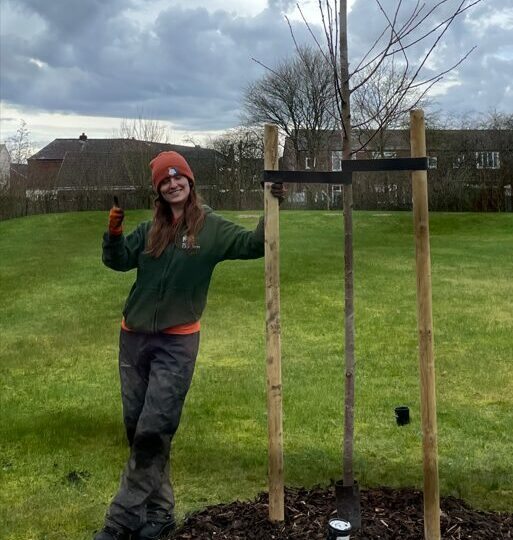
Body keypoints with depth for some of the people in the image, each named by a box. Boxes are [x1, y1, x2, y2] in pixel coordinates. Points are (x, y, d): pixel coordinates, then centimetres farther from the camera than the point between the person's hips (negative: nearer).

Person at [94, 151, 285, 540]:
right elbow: (119, 261, 5)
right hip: (134, 337, 5)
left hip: (177, 343, -4)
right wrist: (114, 232, -13)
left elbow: (253, 245, -6)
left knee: (152, 433, -6)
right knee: (136, 429, 10)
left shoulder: (211, 228, -2)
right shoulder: (150, 230, 8)